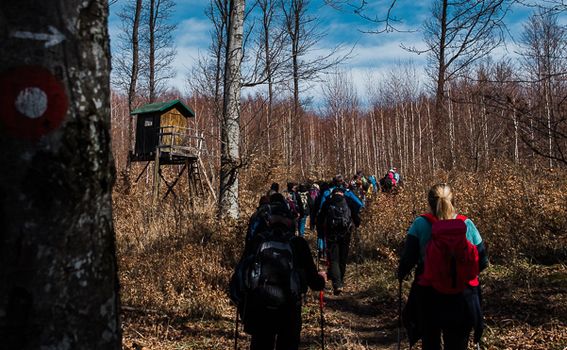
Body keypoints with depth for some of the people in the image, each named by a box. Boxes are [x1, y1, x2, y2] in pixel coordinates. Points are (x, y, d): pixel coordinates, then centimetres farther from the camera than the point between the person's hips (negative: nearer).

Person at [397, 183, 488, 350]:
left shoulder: (420, 224, -10)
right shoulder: (467, 224, -4)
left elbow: (408, 259, -12)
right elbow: (482, 262, 1)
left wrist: (401, 274, 9)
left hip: (428, 297, -1)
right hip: (462, 298, 1)